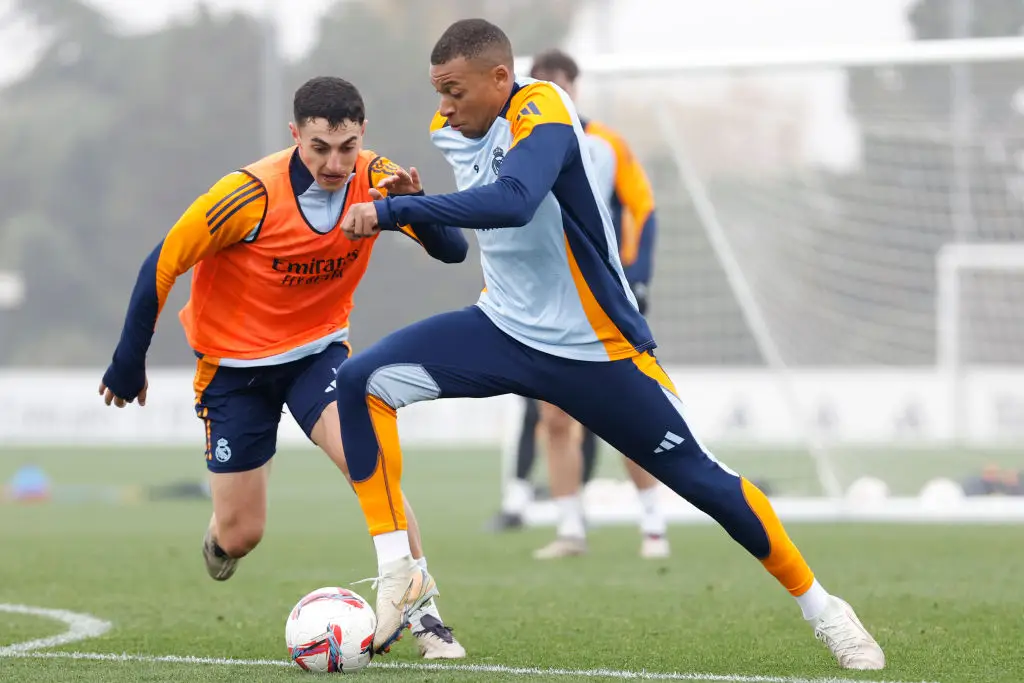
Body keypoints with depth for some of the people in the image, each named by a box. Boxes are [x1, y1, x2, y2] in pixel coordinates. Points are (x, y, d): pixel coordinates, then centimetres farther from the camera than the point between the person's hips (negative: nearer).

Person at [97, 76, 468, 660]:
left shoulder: (375, 179, -16)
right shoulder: (249, 195, -27)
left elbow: (453, 250, -20)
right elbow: (163, 264, -16)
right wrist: (128, 364, -9)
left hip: (319, 349, 2)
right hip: (235, 364, -2)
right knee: (240, 536, 3)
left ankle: (423, 616, -17)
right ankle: (219, 540, 42)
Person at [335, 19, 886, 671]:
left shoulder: (542, 113, -24)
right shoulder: (451, 128, -2)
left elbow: (511, 202, -45)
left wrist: (391, 210, -43)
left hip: (594, 348, -6)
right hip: (504, 330, 6)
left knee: (701, 479, 1)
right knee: (361, 383, -13)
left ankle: (822, 608, 21)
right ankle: (399, 574, -9)